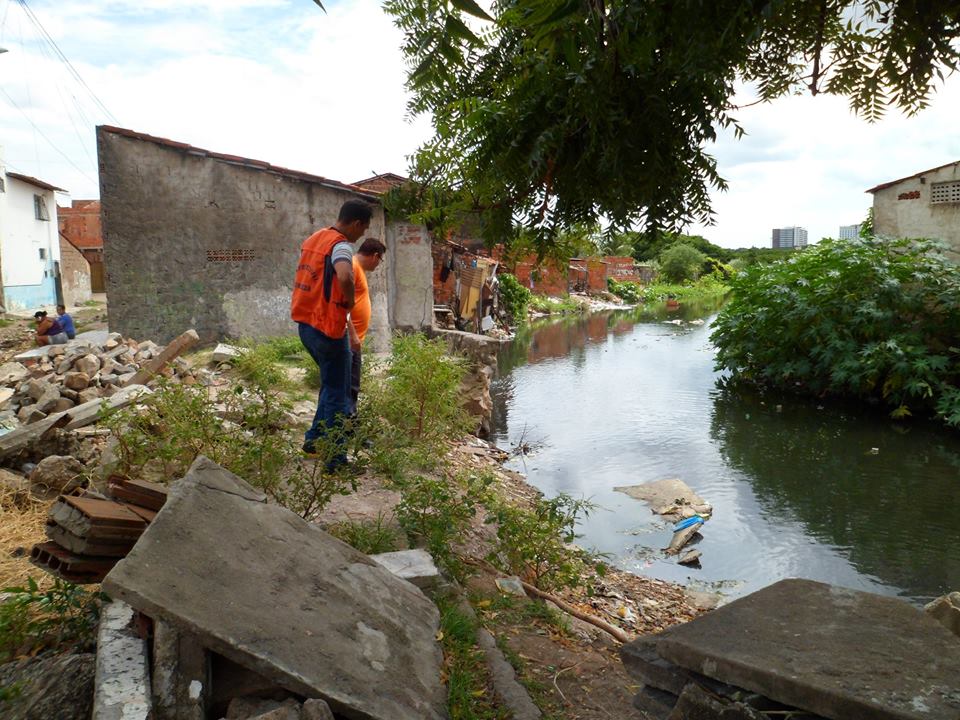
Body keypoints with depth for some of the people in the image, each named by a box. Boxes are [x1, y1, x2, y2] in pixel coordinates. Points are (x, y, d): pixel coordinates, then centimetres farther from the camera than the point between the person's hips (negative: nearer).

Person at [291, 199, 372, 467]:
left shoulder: (312, 239, 11)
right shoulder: (341, 245, -18)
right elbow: (345, 277, -38)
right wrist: (350, 302, -19)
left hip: (305, 324, 9)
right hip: (328, 328, -9)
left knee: (331, 384, 23)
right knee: (338, 394, 2)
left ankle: (314, 439, 28)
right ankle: (335, 458, 8)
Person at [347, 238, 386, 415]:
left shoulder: (359, 268, 20)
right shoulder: (351, 266, -12)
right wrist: (352, 334, -23)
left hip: (354, 340, 10)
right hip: (347, 339, -10)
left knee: (352, 387, 14)